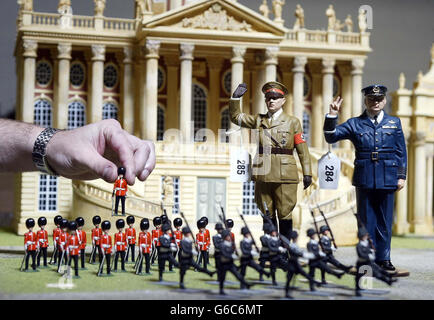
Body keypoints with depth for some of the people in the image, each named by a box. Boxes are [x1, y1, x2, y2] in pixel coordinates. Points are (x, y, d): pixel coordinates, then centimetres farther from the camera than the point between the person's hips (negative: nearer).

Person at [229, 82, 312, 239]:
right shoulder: (258, 120, 13)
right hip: (263, 174, 3)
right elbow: (235, 117, 18)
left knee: (285, 214, -1)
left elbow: (303, 150, 3)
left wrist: (307, 173, -3)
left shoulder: (293, 122, 5)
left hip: (285, 175, -3)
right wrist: (236, 97, 3)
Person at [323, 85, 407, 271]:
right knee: (366, 221, 4)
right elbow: (331, 137, 0)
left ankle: (383, 258, 14)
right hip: (364, 178, -1)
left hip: (387, 179, 1)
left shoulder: (394, 123, 10)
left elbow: (401, 152, 11)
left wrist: (401, 176, 6)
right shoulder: (355, 124, 6)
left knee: (385, 221, 5)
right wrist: (332, 116, -13)